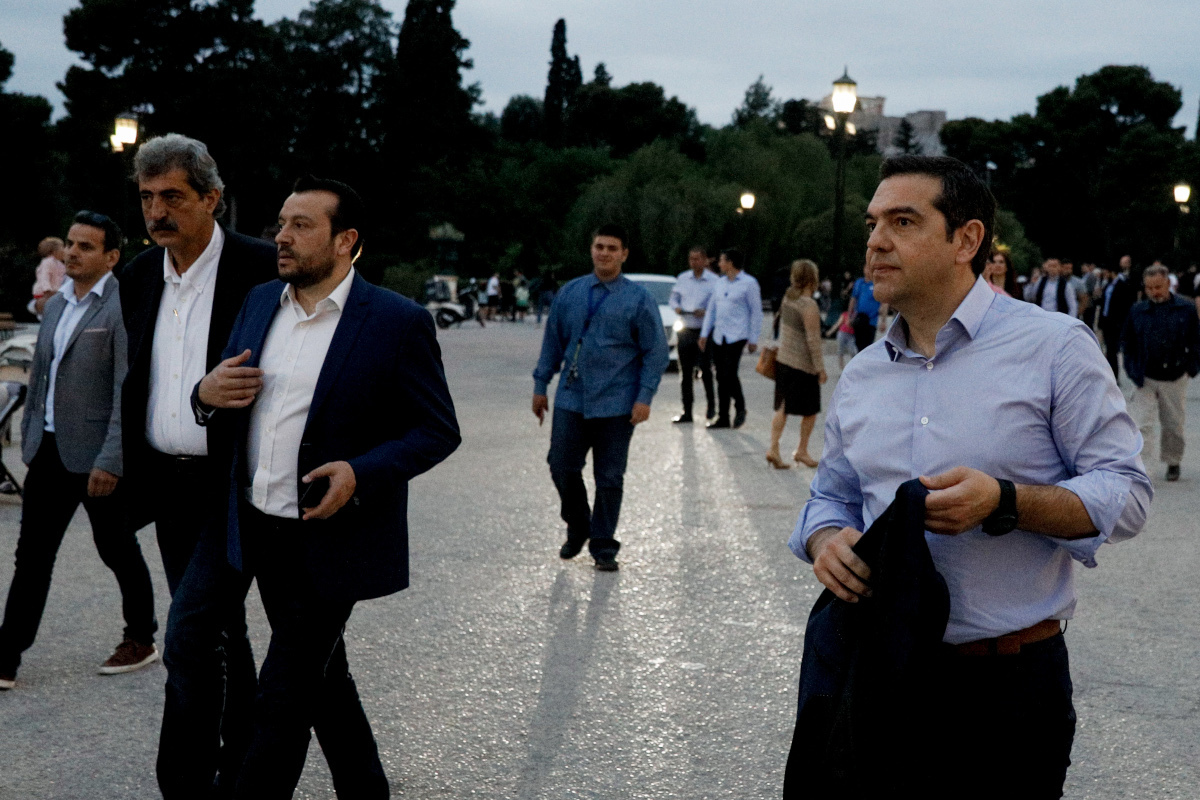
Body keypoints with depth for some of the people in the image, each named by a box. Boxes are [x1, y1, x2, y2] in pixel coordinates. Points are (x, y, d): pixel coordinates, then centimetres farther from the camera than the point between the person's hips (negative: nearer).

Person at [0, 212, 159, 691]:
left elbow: (129, 391, -18)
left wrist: (110, 461, -21)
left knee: (117, 551, 9)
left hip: (95, 454, -7)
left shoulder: (123, 308, -14)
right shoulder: (56, 305, 11)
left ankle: (142, 640, 28)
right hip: (50, 449, 7)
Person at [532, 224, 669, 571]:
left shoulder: (638, 299, -2)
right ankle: (577, 529, 26)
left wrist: (644, 397, -11)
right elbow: (553, 342, 12)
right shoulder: (570, 293, 6)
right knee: (562, 466, 1)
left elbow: (656, 351, -3)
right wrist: (541, 385, 10)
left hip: (616, 405, -2)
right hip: (570, 399, 3)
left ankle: (603, 547, 17)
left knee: (609, 477, 4)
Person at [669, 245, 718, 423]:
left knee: (705, 370, -1)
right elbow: (674, 297, 18)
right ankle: (687, 411, 8)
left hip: (704, 332, -4)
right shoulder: (682, 278, 10)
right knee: (685, 372, 4)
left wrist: (705, 311, -20)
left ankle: (710, 404, 23)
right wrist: (676, 307, -3)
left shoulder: (714, 281, -4)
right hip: (685, 330, 4)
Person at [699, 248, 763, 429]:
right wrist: (704, 334, 14)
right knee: (721, 377, 5)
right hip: (718, 337, 6)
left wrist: (753, 339, -7)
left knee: (729, 373, -16)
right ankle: (723, 418, 11)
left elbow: (756, 311, -4)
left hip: (737, 336, -6)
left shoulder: (749, 283, -4)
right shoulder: (720, 283, 15)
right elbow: (711, 308, 19)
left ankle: (740, 407, 8)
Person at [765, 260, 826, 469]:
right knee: (810, 411, 10)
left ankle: (774, 448, -1)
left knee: (782, 408, 9)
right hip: (803, 365, -7)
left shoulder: (788, 297, 3)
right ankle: (802, 450, 18)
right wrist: (820, 368, -13)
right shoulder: (809, 306, -20)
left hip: (783, 359, 7)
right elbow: (813, 340, -19)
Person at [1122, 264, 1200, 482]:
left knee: (1174, 425, 11)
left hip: (1175, 380, 0)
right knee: (1143, 423, -8)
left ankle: (1173, 462, 29)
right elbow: (1127, 343, 9)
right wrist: (1133, 370, 0)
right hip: (1145, 380, 0)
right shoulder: (1137, 311, 0)